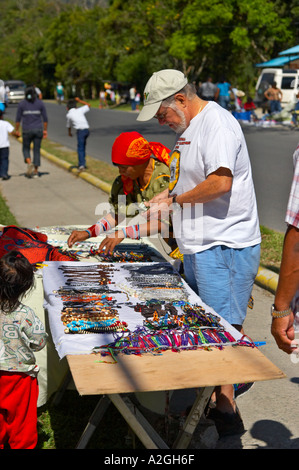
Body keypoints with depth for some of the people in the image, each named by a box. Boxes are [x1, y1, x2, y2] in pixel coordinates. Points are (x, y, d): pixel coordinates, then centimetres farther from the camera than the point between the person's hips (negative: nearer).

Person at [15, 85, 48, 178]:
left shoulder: (21, 104, -3)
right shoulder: (40, 103, 1)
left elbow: (18, 118, -3)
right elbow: (45, 118, 1)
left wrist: (17, 130, 5)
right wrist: (45, 130, 7)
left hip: (27, 130, -1)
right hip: (38, 130, 1)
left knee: (26, 149, 16)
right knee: (37, 150, 9)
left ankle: (29, 164, -12)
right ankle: (35, 172, 8)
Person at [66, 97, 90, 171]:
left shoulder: (68, 114, 10)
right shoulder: (80, 110, 17)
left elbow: (69, 125, 25)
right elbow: (88, 105, 34)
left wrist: (69, 133, 44)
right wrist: (79, 100, 40)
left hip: (80, 130, -5)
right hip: (86, 129, 5)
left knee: (80, 148, -6)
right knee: (83, 147, 19)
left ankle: (81, 164, -19)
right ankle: (82, 163, 26)